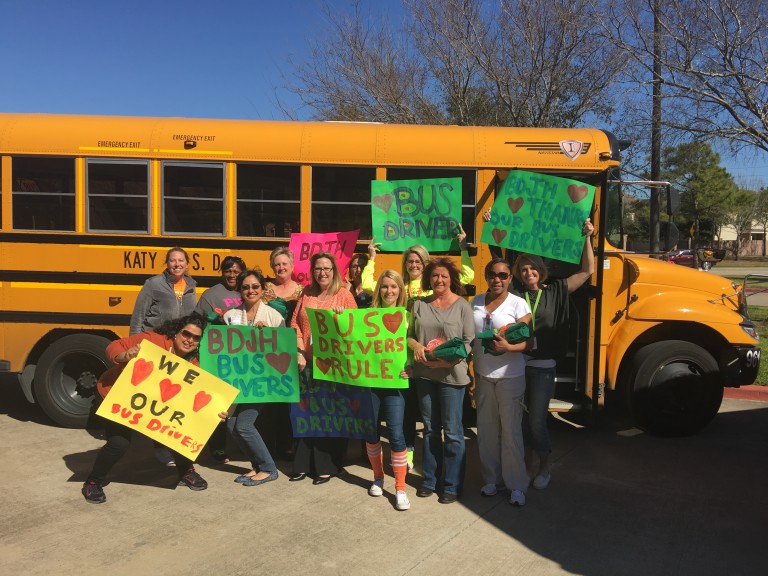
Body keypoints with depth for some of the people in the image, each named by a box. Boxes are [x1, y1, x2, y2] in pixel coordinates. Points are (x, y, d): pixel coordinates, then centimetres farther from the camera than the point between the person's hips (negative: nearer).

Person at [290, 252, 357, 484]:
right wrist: (299, 352, -5)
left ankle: (327, 466, 15)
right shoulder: (307, 293, 9)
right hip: (308, 363, 4)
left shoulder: (344, 294, -3)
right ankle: (304, 464, 22)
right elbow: (295, 323, 6)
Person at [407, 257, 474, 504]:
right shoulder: (420, 304, 7)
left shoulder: (462, 305, -5)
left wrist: (449, 359, -20)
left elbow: (469, 341, -8)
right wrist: (416, 345, -11)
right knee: (430, 429, 16)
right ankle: (430, 479, 30)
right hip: (425, 374, 4)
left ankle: (452, 485, 17)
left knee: (452, 431, 3)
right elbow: (410, 334, 11)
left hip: (451, 374, -4)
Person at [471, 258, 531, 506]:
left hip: (510, 376, -4)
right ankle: (491, 478, 25)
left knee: (511, 430, 2)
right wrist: (470, 371, 3)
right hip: (482, 376, 4)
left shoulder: (518, 304, -7)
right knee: (486, 429, 10)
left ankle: (516, 485, 13)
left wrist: (508, 347, -27)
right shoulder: (476, 302, 6)